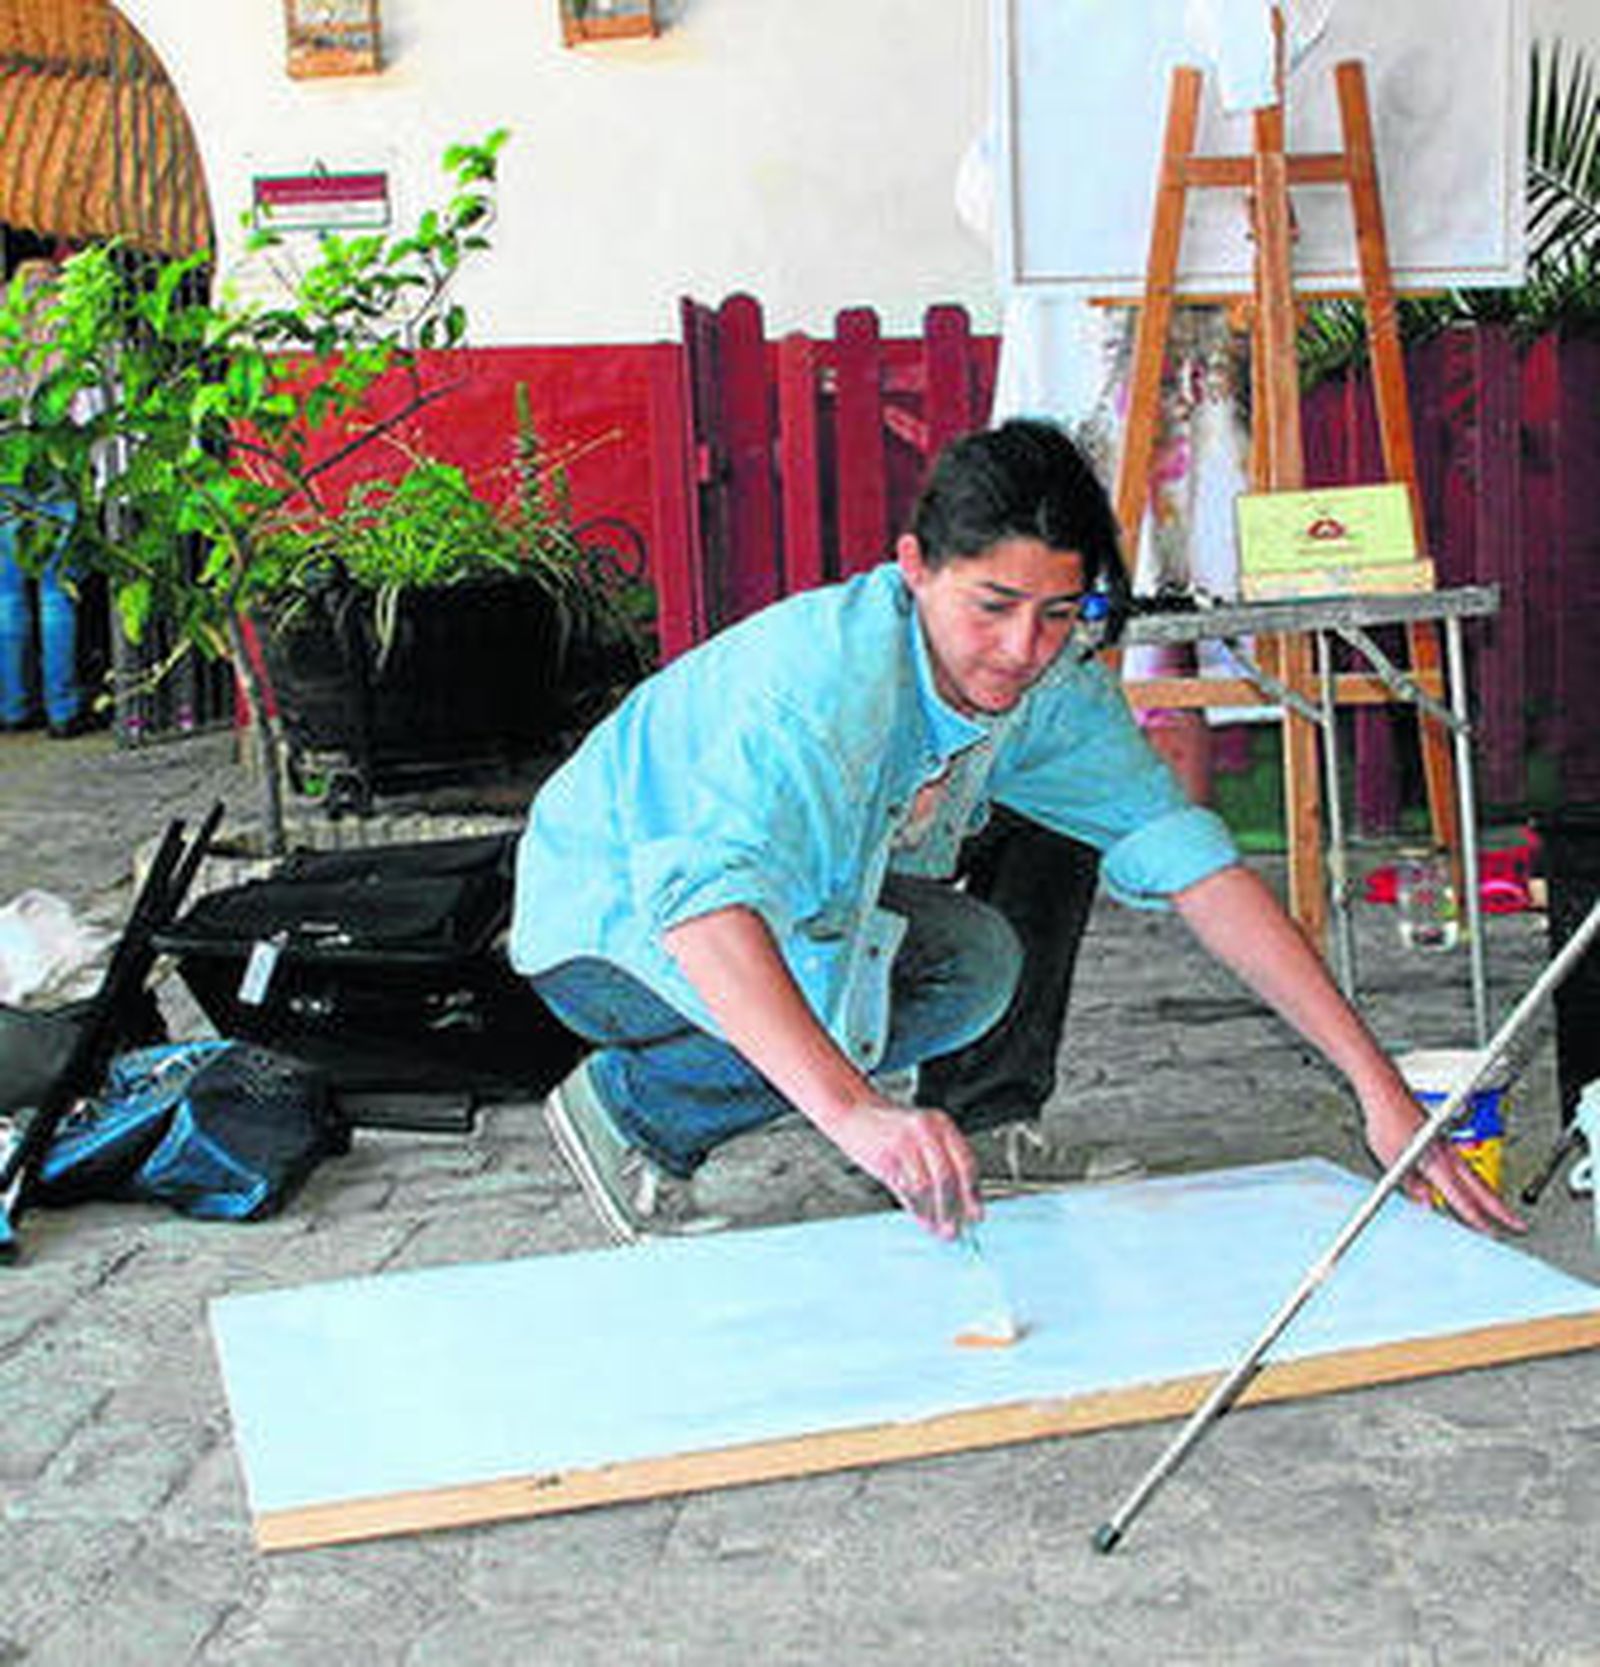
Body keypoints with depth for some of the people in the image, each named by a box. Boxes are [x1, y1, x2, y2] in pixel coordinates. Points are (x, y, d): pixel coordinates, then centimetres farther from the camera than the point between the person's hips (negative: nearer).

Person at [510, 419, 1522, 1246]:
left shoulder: (1050, 681, -14)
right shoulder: (825, 677, -36)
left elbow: (1193, 860, -17)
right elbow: (703, 898, -50)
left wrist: (1376, 1083, -23)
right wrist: (852, 1113, -64)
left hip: (809, 891, 7)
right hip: (612, 909, -7)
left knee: (1056, 829, -4)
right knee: (961, 968, -28)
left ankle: (961, 1113, 7)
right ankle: (630, 1109, -11)